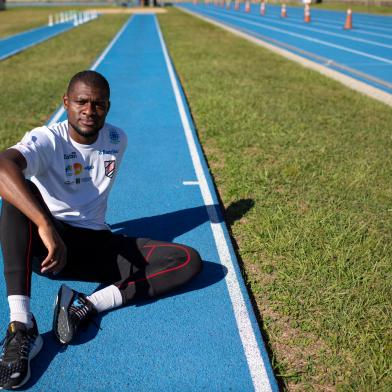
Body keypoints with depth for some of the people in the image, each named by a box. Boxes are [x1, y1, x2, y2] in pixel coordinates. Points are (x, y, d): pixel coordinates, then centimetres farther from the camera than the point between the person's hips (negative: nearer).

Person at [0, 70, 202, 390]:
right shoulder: (47, 141, -13)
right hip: (46, 244, -3)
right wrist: (46, 226, -48)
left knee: (189, 262, -14)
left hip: (97, 247, 4)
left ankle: (86, 307, -29)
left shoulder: (118, 140, 2)